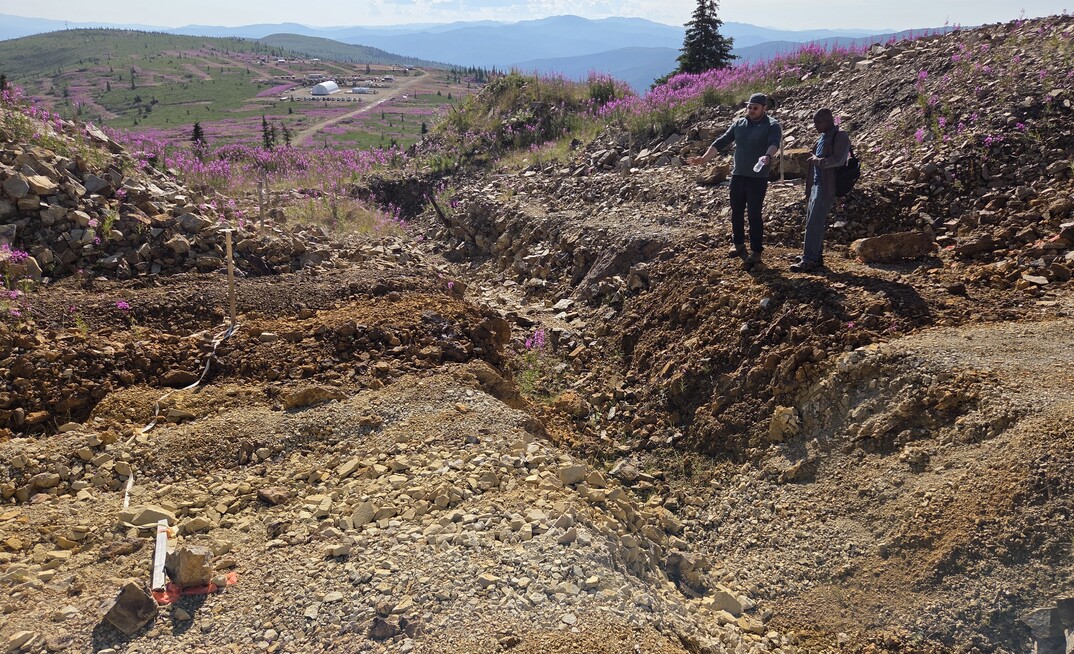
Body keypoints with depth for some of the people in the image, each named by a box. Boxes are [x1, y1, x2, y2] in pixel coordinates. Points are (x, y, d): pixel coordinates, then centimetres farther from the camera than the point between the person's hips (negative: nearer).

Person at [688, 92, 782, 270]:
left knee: (754, 215, -5)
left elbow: (774, 143, -27)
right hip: (738, 176, 6)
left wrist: (768, 156, -49)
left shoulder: (772, 125, -8)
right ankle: (738, 245, 31)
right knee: (736, 212, 13)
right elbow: (721, 142, 6)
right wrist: (704, 158, -5)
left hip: (758, 178, -5)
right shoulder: (739, 124, 8)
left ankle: (756, 253, 4)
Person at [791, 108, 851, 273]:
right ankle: (815, 256, 23)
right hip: (816, 185, 9)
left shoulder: (840, 137, -9)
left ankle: (809, 261, -12)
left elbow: (838, 160, -22)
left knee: (814, 224, -12)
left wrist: (817, 161, -12)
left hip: (827, 188, -9)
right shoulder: (823, 138, 17)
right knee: (813, 222, 14)